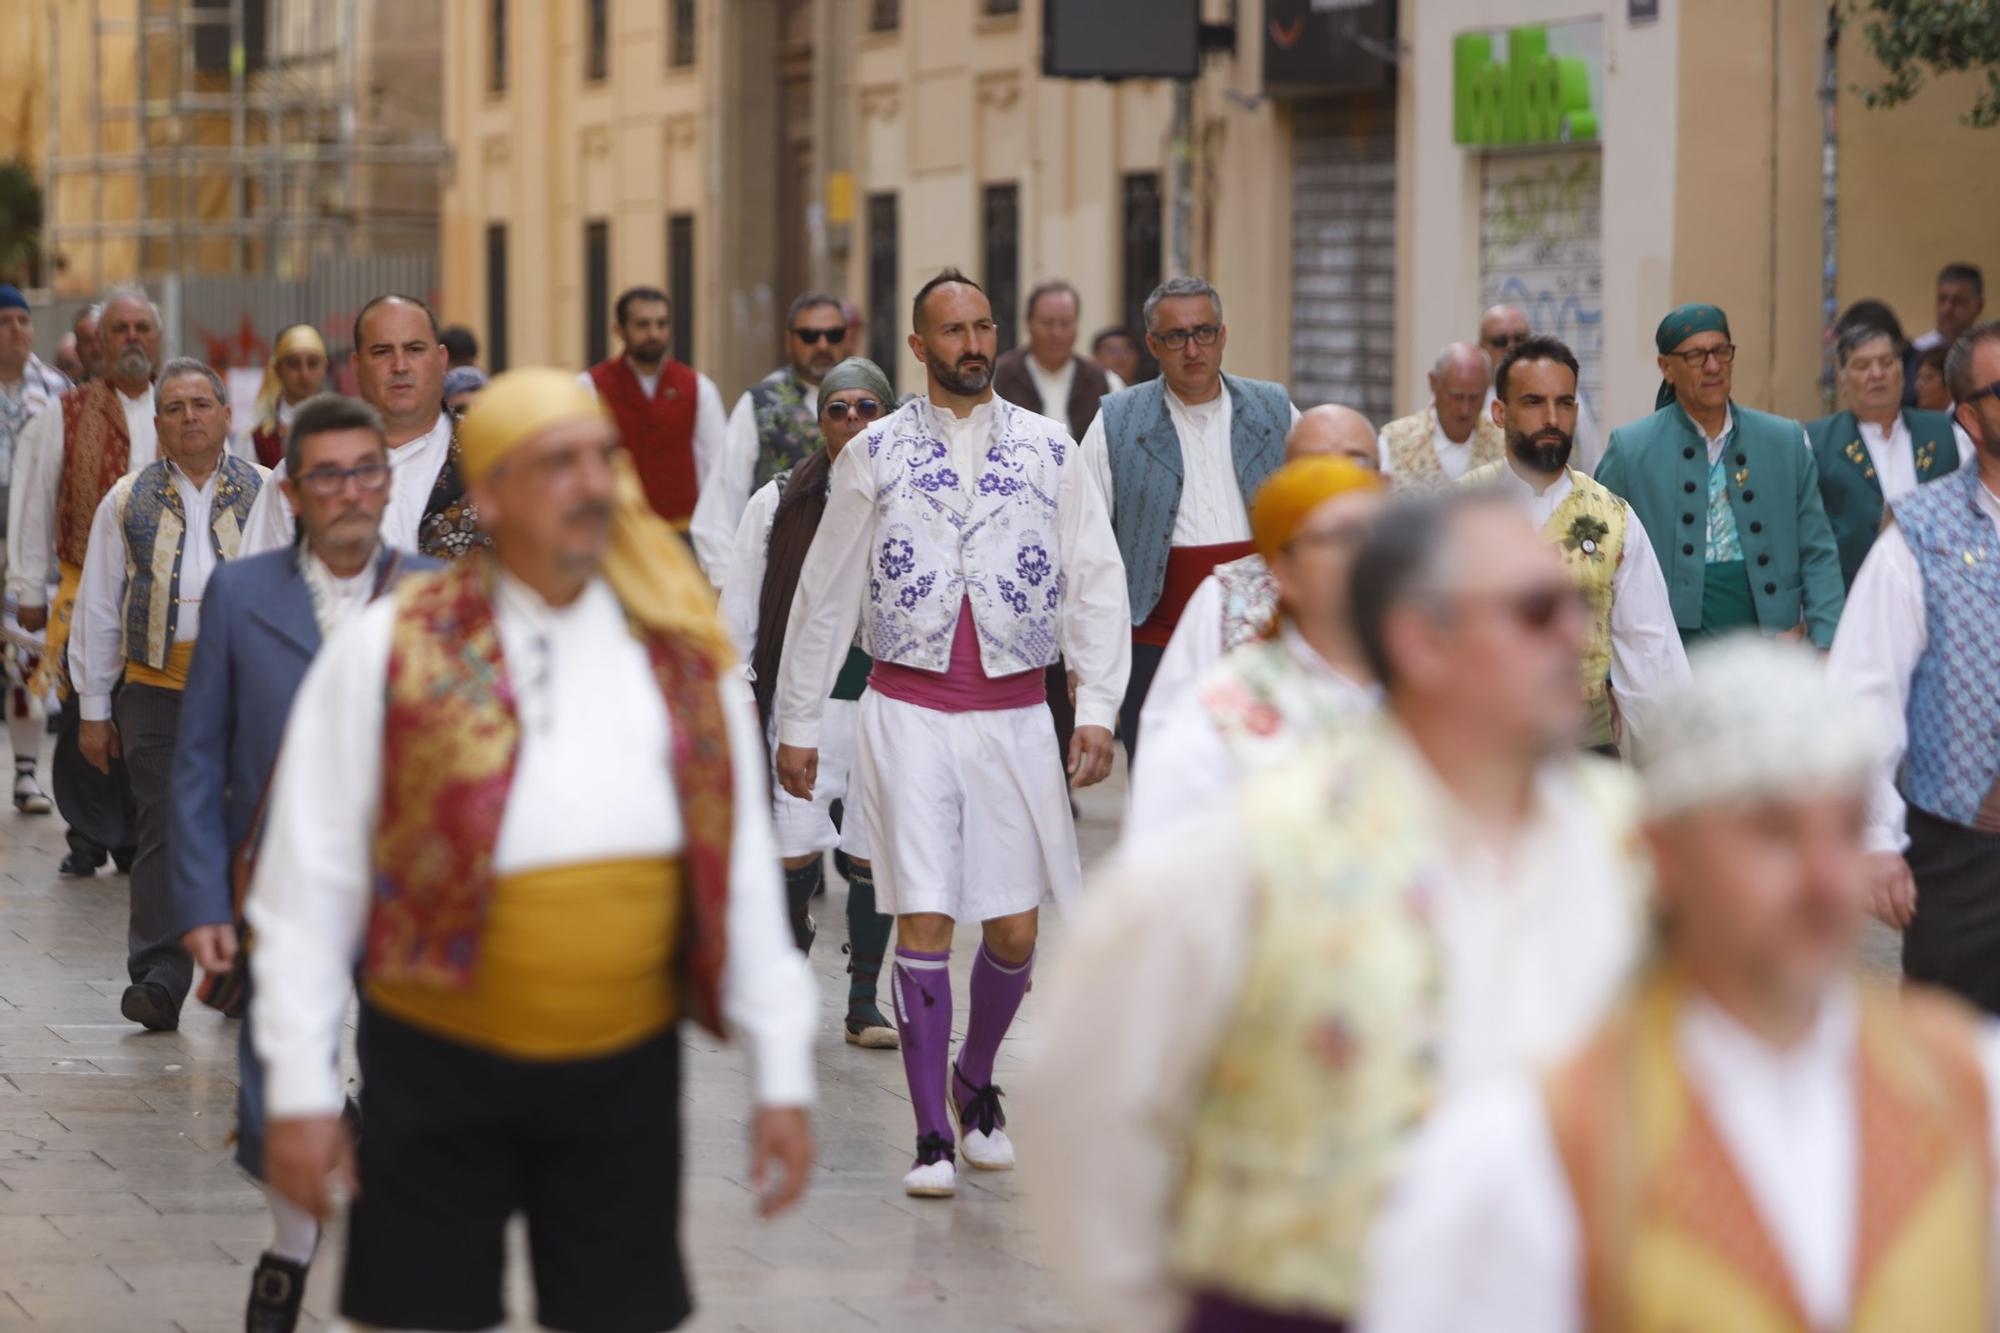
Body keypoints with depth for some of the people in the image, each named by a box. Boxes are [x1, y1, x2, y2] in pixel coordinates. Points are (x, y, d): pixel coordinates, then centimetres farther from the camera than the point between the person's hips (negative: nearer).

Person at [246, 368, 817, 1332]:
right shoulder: (388, 654, -5)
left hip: (625, 1071, 3)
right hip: (436, 1070, -3)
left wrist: (781, 1079, 5)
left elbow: (743, 875, 7)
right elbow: (308, 883, -4)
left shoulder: (681, 659, 5)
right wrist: (299, 1089, -6)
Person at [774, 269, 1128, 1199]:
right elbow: (825, 593, 8)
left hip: (1014, 712, 1)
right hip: (908, 710, -1)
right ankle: (931, 1137, 0)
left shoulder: (1046, 450, 5)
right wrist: (797, 722, 7)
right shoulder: (876, 454, 4)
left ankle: (975, 1082, 31)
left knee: (1015, 929, 3)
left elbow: (1097, 583, 5)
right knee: (923, 921, -7)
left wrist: (1097, 708, -5)